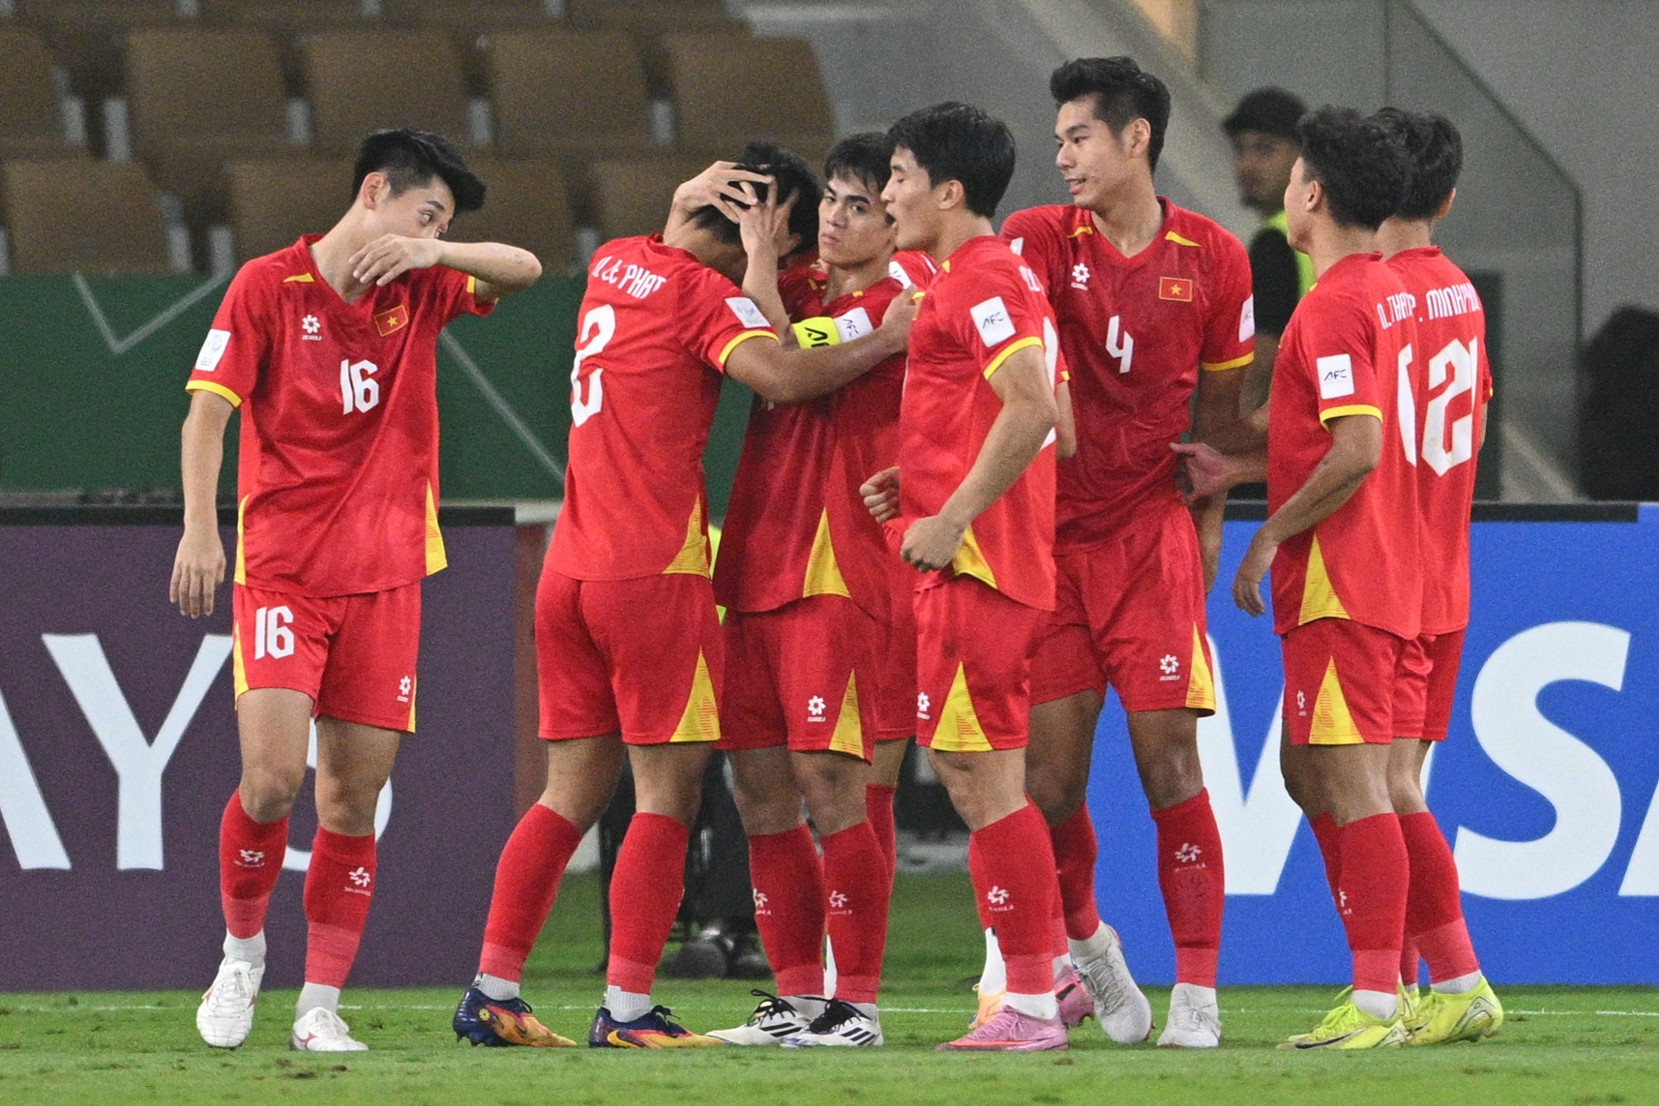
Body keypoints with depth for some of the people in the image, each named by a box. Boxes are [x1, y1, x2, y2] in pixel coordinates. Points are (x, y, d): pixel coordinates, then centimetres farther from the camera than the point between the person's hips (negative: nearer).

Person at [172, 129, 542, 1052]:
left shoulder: (421, 291, 10)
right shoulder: (268, 286, -1)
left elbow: (525, 271, 0)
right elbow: (208, 409, -5)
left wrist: (432, 251, -16)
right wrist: (201, 527, -17)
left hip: (386, 576, 4)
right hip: (281, 568, -4)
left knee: (354, 801, 1)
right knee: (274, 777, -16)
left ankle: (322, 1007, 8)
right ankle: (243, 949, 9)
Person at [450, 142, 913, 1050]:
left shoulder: (616, 265, 13)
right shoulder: (703, 294, -10)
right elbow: (782, 377, -26)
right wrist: (888, 340, -17)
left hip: (570, 567, 8)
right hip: (654, 571, -8)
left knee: (573, 792, 13)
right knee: (668, 793, -3)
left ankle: (491, 995, 10)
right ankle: (626, 1010, -7)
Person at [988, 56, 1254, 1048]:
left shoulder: (1212, 259, 3)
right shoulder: (1040, 241, 0)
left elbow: (1217, 403, 12)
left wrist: (1208, 523, 8)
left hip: (1152, 530, -1)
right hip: (1048, 534, 1)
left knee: (1168, 758, -8)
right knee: (1050, 771, -2)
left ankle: (1198, 992, -5)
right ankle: (1086, 939, 25)